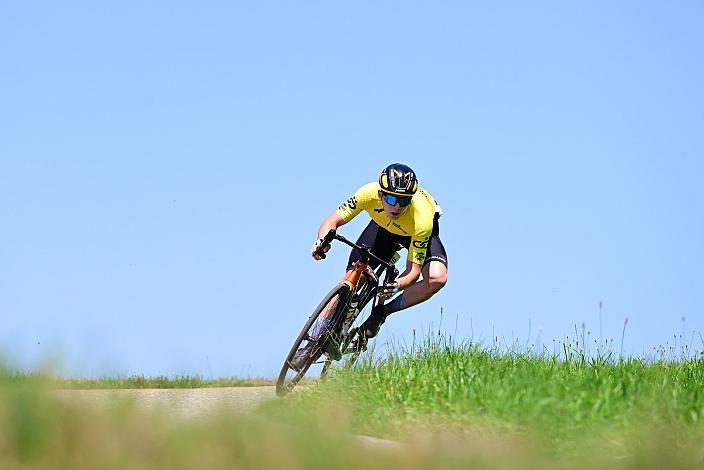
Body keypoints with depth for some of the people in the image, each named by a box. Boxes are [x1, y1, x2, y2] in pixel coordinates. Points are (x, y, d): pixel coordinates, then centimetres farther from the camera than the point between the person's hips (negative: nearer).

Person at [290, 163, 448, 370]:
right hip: (382, 226, 2)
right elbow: (332, 221, -26)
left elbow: (414, 271, -35)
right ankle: (313, 343, 1)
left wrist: (396, 286, -56)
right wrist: (323, 240, -48)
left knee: (437, 278, -30)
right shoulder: (370, 193, -36)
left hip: (416, 234, -2)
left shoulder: (421, 219, -41)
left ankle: (381, 313, -11)